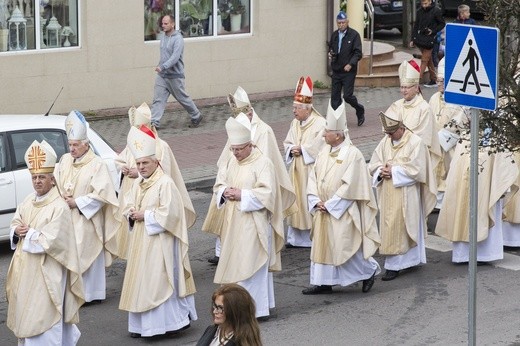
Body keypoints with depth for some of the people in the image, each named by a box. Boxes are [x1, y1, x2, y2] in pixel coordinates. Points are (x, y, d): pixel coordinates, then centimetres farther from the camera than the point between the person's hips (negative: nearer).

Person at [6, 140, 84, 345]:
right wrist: (17, 231, -7)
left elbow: (50, 240, -20)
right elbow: (15, 224, 15)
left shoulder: (59, 207, -16)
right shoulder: (28, 202, 9)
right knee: (25, 311, 14)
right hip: (25, 268, 8)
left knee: (43, 315, -5)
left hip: (46, 271, -8)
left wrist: (29, 233, -11)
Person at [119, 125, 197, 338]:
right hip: (141, 241, 8)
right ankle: (142, 324, 15)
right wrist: (131, 214, -5)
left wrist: (145, 215, -16)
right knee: (140, 280, 9)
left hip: (159, 241, -8)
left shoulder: (165, 183, -14)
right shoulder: (138, 184, 11)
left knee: (159, 280, -8)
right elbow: (127, 205, 17)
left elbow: (169, 212, -20)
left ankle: (176, 319, 0)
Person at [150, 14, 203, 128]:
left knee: (183, 99, 8)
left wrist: (163, 67, -39)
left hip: (175, 76, -7)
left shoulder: (178, 39, -17)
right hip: (161, 76, 7)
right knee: (158, 99, -3)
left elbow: (175, 57, -29)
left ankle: (196, 117, 27)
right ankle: (154, 122, -6)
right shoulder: (163, 36, 9)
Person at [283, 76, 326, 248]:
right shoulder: (295, 123, 11)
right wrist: (292, 150, -7)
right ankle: (296, 237, 16)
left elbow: (319, 146, -18)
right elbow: (287, 143, 14)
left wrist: (301, 149, -13)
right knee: (296, 200, 9)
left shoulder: (320, 124, -12)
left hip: (311, 170, -7)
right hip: (297, 171, 7)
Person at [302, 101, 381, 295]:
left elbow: (350, 185, -18)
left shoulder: (353, 154, -15)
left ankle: (369, 270, 18)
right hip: (323, 211, 7)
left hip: (342, 212, -7)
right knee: (322, 246, 9)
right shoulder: (324, 152, 6)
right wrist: (317, 201, -5)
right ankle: (323, 282, 16)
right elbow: (313, 177, 8)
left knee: (344, 246, -3)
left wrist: (330, 205, -17)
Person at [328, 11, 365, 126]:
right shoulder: (334, 35, 10)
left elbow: (358, 53, -11)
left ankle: (360, 110, 20)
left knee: (347, 96, -7)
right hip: (336, 71, 5)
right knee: (334, 97, 3)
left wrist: (351, 64, -25)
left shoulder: (354, 35, -8)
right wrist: (330, 54, 0)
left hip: (348, 71, -5)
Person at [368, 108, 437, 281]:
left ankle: (394, 265, -3)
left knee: (399, 229, -6)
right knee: (389, 227, 9)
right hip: (388, 195, 6)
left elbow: (416, 169, -15)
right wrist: (381, 171, -12)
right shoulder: (385, 142, 8)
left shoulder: (416, 142, -9)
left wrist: (394, 171, -16)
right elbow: (373, 164, 10)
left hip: (405, 196, -6)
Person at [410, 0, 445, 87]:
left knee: (424, 60, -7)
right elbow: (416, 25, 11)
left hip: (429, 40, -6)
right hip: (420, 38, 6)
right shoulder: (420, 11, 6)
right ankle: (433, 80, 20)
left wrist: (433, 31, -14)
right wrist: (412, 39, 7)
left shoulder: (436, 11, -9)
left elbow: (442, 24, -1)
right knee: (429, 60, 13)